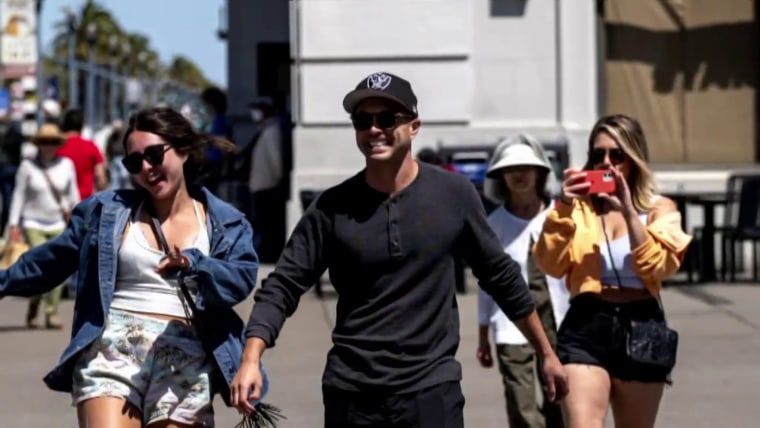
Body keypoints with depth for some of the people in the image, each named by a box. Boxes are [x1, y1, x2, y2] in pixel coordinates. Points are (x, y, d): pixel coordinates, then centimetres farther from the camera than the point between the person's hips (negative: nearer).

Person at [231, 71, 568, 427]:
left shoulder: (452, 195, 1)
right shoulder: (333, 208, -1)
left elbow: (501, 276, 11)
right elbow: (282, 286, -1)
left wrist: (546, 353, 16)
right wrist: (251, 359, -18)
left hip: (432, 389, -1)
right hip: (352, 392, 1)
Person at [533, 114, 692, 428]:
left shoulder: (658, 209, 7)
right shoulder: (577, 207, 8)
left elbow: (658, 268, -10)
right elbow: (550, 265, -6)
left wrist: (629, 211, -16)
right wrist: (564, 209, -16)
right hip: (586, 327, -1)